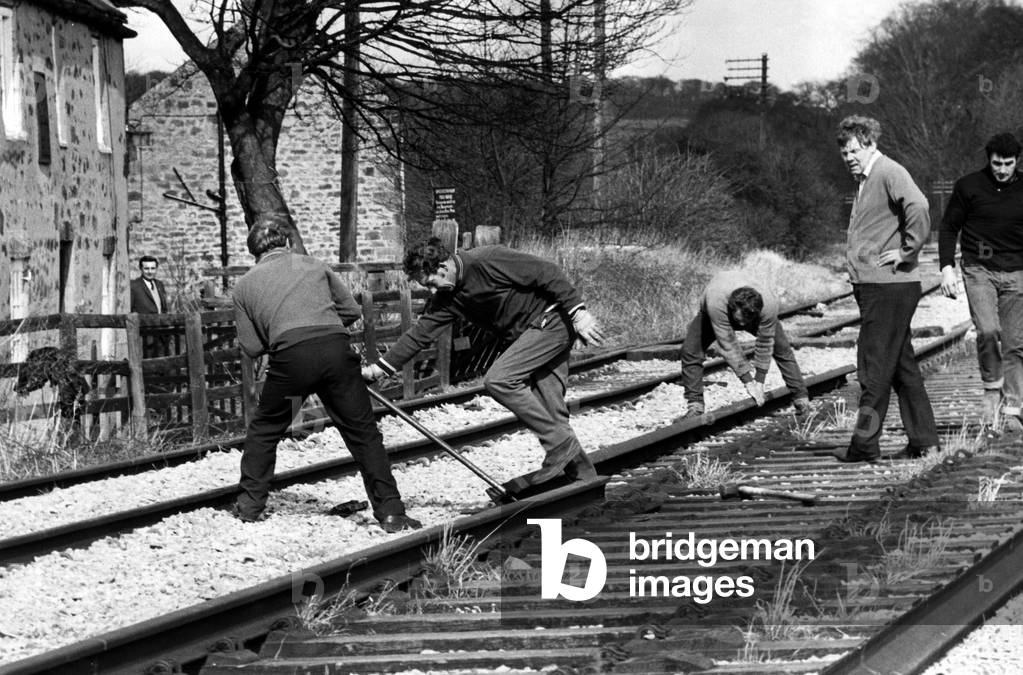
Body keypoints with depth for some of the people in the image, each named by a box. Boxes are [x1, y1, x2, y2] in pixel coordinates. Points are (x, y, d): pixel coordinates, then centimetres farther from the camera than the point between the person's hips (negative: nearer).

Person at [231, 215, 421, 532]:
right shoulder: (313, 265, 23)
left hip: (290, 355, -1)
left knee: (263, 431, 22)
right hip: (336, 348, 1)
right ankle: (390, 511, 2)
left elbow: (251, 347, 17)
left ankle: (250, 505, 26)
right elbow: (352, 310, 22)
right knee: (363, 432, 6)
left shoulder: (245, 285, 20)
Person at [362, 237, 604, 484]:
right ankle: (584, 475, 16)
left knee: (498, 380, -18)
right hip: (526, 334, 9)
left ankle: (560, 444, -13)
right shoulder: (448, 297, 5)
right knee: (551, 410, 6)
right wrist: (380, 368, 5)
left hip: (552, 320, -9)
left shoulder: (487, 261, -21)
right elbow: (421, 333, 9)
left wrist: (578, 312, -21)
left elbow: (548, 272, -20)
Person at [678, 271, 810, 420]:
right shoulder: (716, 303, -48)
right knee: (690, 350, -18)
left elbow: (764, 345, -27)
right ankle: (695, 406, -9)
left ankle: (801, 399, 8)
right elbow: (727, 345, -39)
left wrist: (759, 381, -22)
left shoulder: (769, 304, -42)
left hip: (754, 312, 1)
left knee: (782, 348, -7)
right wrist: (747, 381, -35)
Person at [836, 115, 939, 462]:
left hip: (889, 286, -10)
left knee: (874, 367, -7)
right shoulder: (866, 180, 19)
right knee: (902, 365, 12)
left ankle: (865, 444, -4)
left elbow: (918, 208, -29)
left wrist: (907, 251, -21)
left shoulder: (889, 173, -11)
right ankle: (924, 440, 16)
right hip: (871, 286, 10)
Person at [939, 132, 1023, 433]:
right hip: (979, 270, -2)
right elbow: (948, 227, 5)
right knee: (987, 330, -23)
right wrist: (947, 268, -5)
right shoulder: (969, 186, -2)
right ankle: (991, 388, 0)